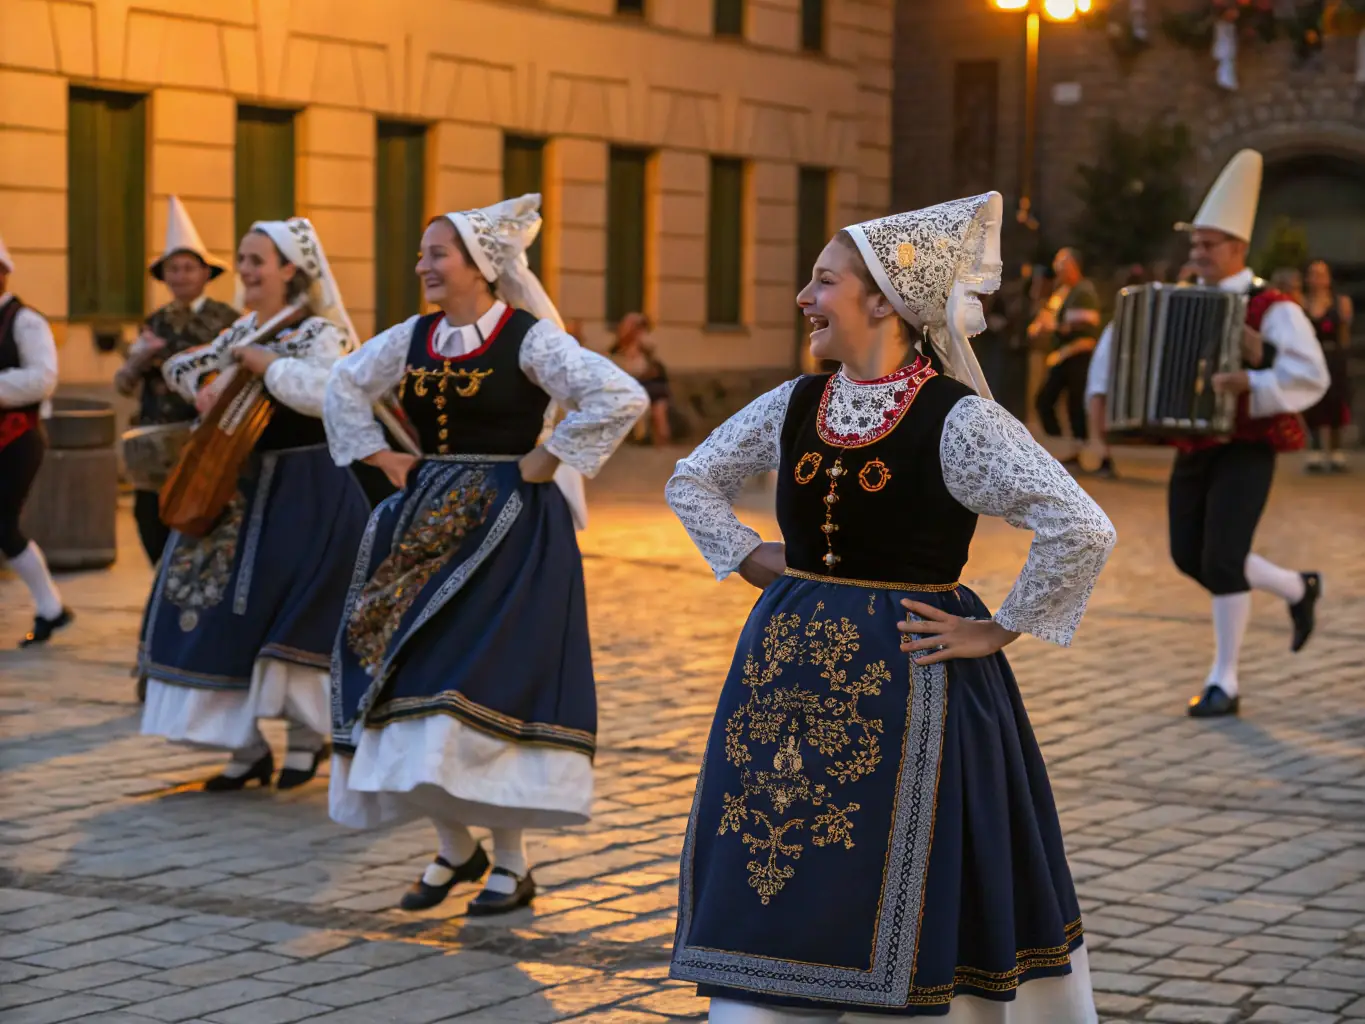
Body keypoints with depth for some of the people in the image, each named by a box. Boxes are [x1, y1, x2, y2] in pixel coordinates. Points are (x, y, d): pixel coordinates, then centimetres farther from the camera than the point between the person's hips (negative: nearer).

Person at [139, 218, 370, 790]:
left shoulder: (318, 332, -9)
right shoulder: (245, 331, 12)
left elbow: (321, 392, -28)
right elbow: (179, 367, 21)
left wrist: (257, 360, -20)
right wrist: (206, 386, -1)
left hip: (305, 490, -7)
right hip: (242, 483, 7)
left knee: (286, 615, -7)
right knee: (219, 611, 3)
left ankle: (307, 737, 13)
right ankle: (247, 748, 11)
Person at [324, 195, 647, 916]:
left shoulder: (529, 339, -12)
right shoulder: (413, 338, 7)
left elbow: (622, 398, -21)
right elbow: (343, 387, 24)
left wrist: (547, 462, -15)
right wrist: (382, 458, 13)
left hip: (509, 527, -6)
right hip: (427, 522, 6)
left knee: (490, 684, -9)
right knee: (414, 681, 5)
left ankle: (512, 863, 2)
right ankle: (454, 846, 20)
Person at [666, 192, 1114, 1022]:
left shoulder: (957, 421, -14)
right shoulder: (794, 407, 4)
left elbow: (1083, 531, -20)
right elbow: (692, 482, 20)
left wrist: (994, 634, -15)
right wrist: (755, 560, 8)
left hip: (908, 676, -5)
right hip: (791, 671, 6)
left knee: (910, 905, 3)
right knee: (762, 883, 7)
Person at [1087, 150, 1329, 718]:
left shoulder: (1273, 310, -11)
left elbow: (1311, 377, -21)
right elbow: (1122, 333, 20)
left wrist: (1251, 383, -35)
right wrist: (1102, 387, 6)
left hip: (1247, 451, -7)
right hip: (1195, 449, 7)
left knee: (1221, 559, -14)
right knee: (1190, 557, 6)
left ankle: (1224, 681, 0)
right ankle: (1298, 589, 30)